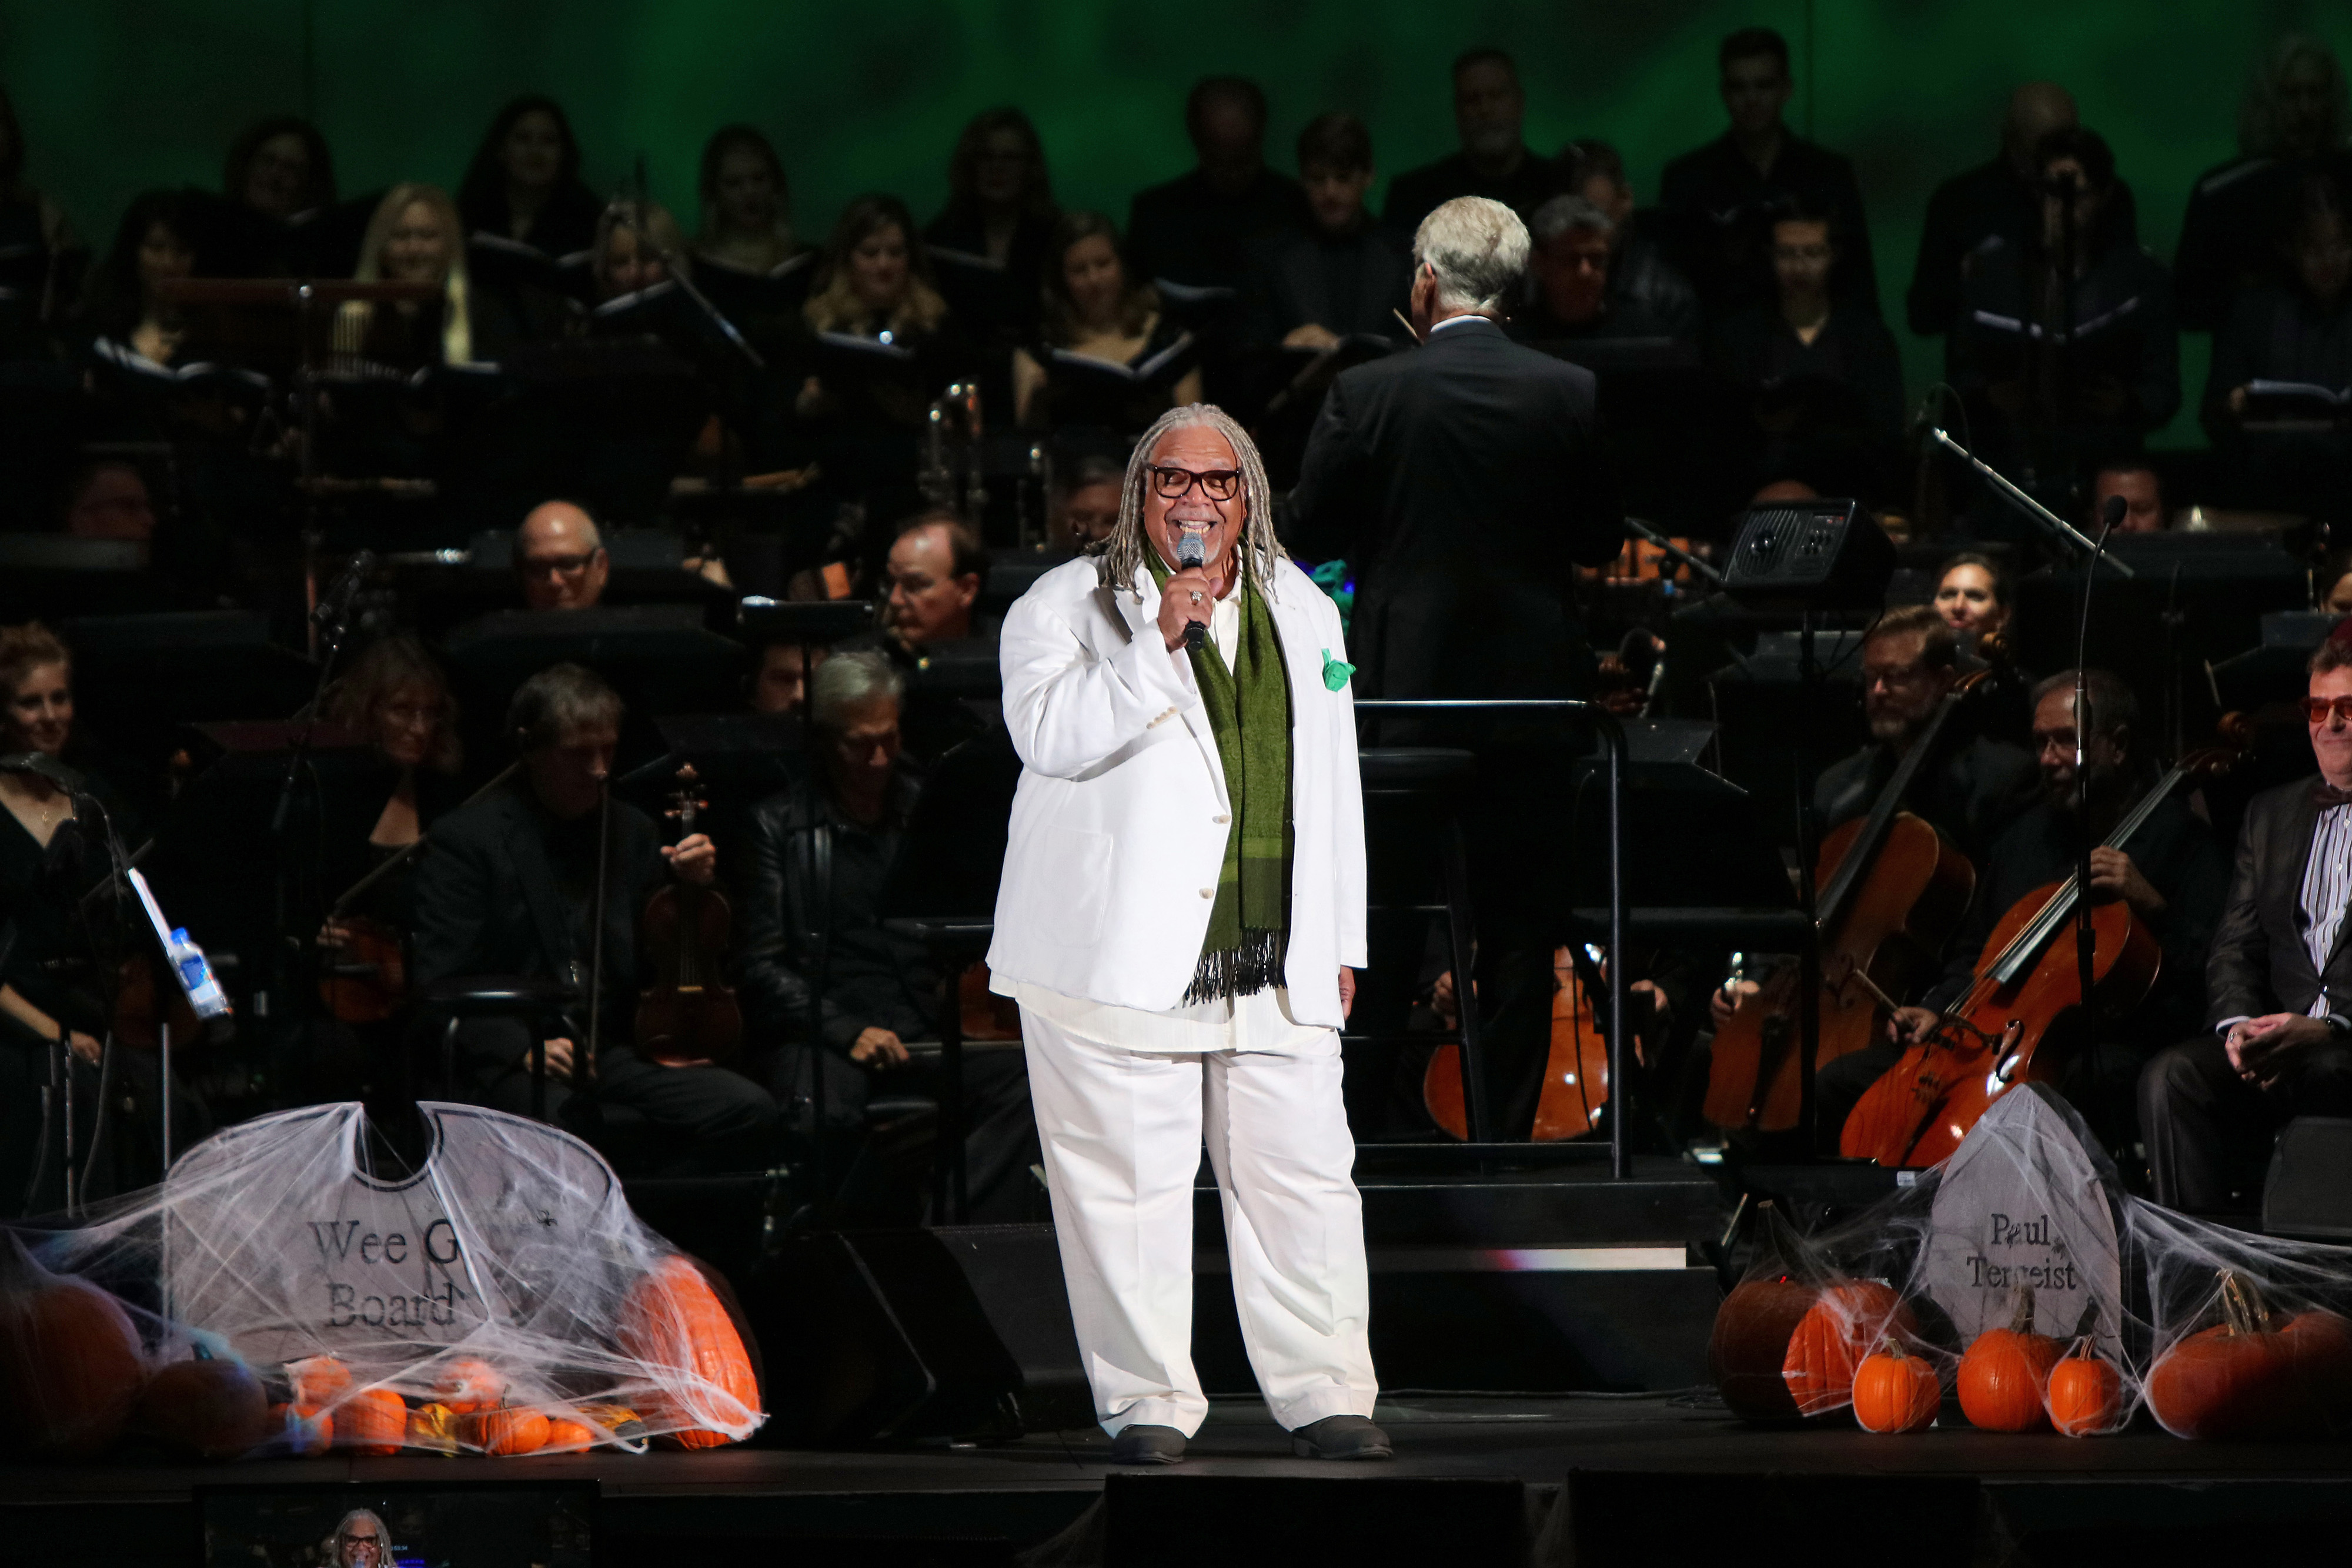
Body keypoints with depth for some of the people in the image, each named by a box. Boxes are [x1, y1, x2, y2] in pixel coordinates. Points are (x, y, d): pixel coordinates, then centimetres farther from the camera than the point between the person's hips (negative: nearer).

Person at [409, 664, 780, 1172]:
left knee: (749, 1110, -21)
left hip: (615, 1055, 5)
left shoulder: (634, 833, 18)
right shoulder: (466, 840, 2)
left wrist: (690, 887, 1)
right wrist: (521, 1049, -21)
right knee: (559, 1119, -41)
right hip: (511, 1067, -5)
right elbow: (441, 984, -6)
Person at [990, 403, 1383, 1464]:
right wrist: (1158, 643, -21)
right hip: (1122, 963, -4)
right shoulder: (1068, 606, 3)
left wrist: (1341, 940, 18)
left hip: (1276, 972, 4)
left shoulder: (1302, 613, 18)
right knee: (1131, 1187, -4)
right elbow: (1051, 736, -15)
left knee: (1303, 1177, 1)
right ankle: (1147, 1404, 4)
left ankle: (1324, 1396, 8)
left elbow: (1333, 788, 22)